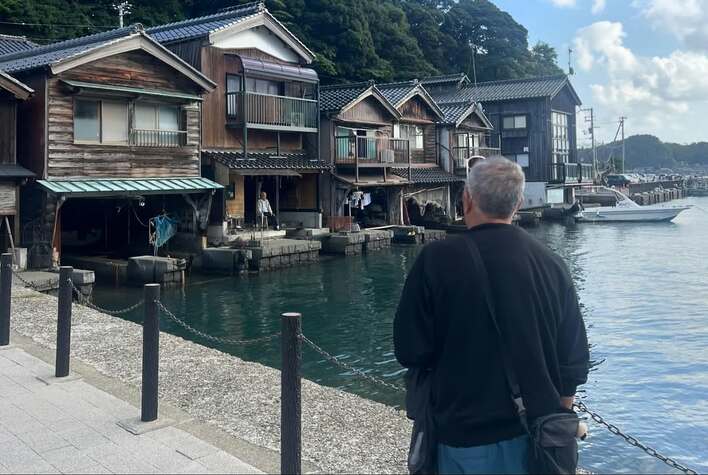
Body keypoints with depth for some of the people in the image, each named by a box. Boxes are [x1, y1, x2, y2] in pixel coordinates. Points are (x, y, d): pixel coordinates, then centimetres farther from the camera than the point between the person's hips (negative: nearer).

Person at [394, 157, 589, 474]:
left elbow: (410, 352, -11)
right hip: (538, 436, 3)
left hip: (466, 437, -2)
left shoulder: (436, 260, -15)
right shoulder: (552, 264, -4)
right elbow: (574, 362, 1)